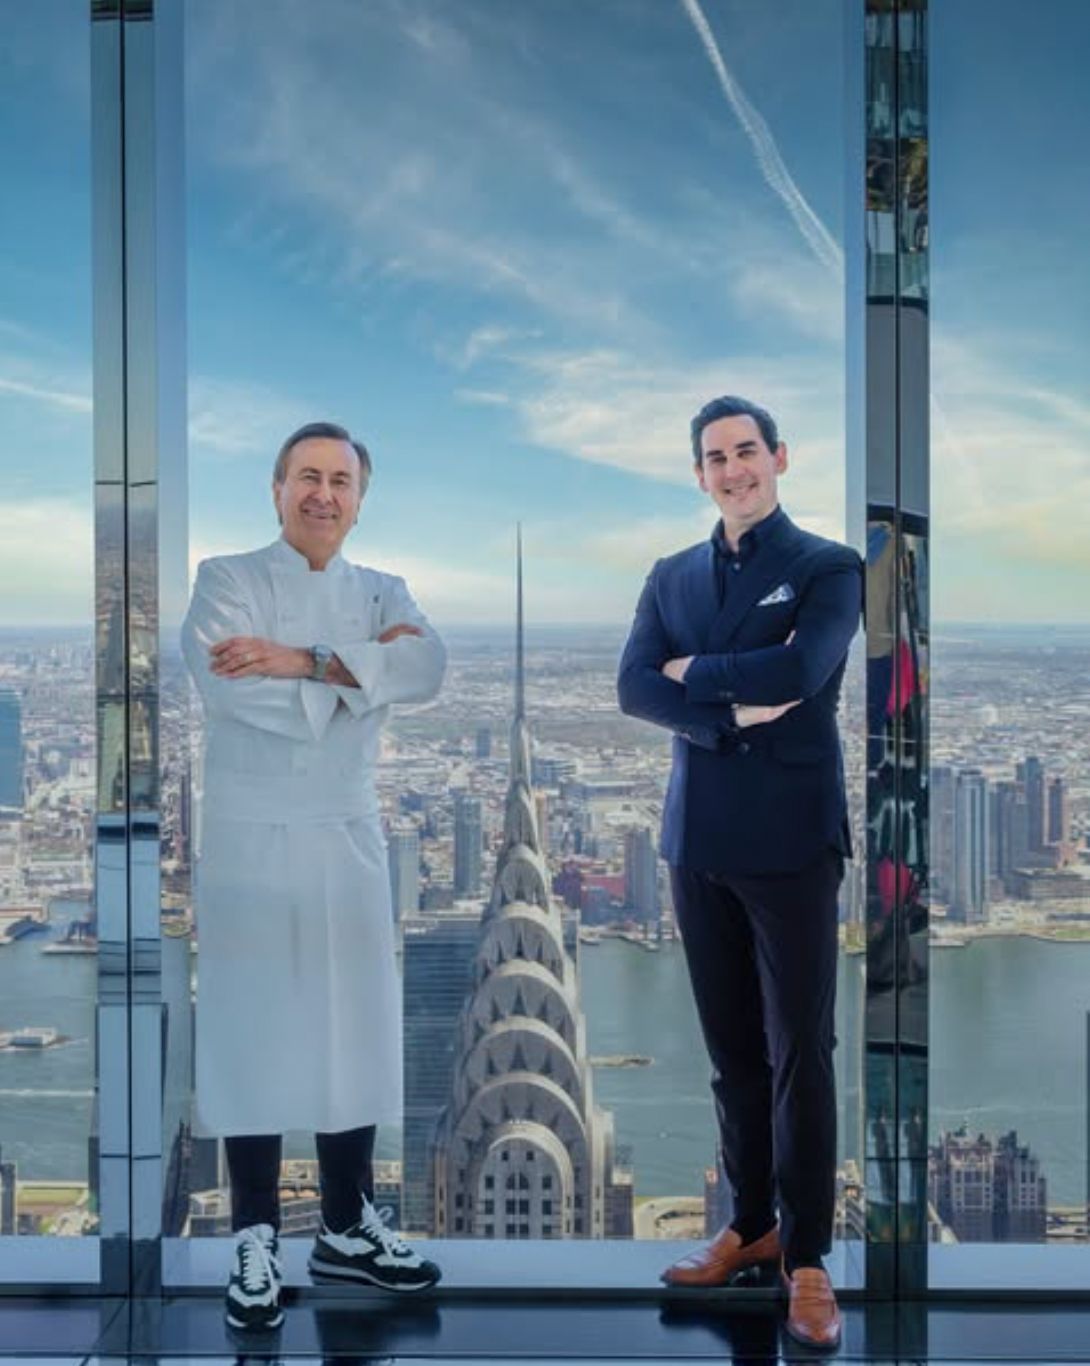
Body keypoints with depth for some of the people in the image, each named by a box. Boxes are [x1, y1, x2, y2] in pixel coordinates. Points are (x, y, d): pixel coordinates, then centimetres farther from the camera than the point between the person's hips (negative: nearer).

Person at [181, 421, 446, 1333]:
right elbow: (232, 692, -19)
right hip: (250, 839, -3)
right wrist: (362, 671, -12)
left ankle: (348, 1228, 22)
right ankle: (256, 1241, 12)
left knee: (356, 1034, 8)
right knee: (253, 1038, 1)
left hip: (350, 839, 4)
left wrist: (303, 661, -21)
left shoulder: (382, 593, 10)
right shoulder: (226, 580, -1)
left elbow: (427, 669, -12)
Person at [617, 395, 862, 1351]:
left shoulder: (828, 568, -1)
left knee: (799, 1051, 2)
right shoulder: (671, 577, 12)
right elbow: (633, 688, -1)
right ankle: (752, 1227, 26)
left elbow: (799, 672, -18)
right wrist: (731, 713, -15)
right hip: (698, 840, 4)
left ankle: (809, 1258, 11)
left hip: (791, 839, -4)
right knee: (732, 1049, 12)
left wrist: (694, 671, -5)